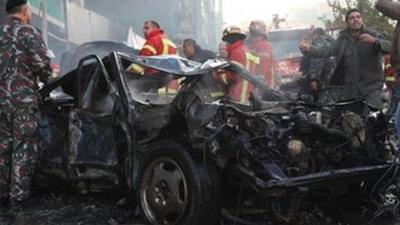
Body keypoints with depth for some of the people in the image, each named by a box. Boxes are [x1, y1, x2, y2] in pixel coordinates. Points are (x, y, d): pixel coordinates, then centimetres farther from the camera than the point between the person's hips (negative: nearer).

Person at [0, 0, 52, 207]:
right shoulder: (29, 32, -6)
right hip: (23, 97, -6)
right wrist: (46, 78, 2)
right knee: (24, 147, 1)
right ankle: (18, 194, 3)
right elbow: (41, 62, -16)